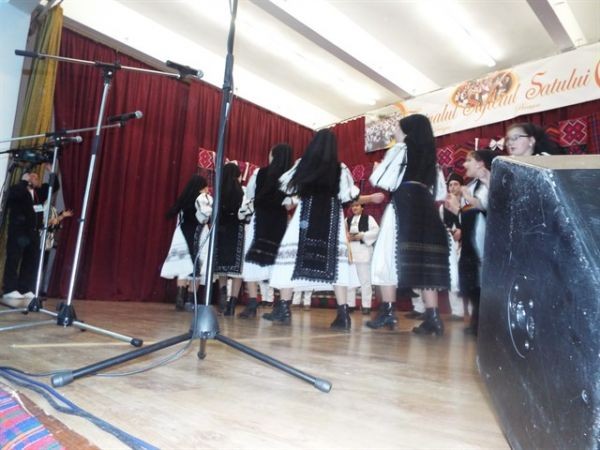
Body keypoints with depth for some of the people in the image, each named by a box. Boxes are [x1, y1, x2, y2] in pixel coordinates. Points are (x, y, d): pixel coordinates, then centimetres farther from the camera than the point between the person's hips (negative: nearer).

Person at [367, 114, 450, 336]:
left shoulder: (401, 149, 5)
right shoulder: (429, 156, 23)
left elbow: (380, 179, -2)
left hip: (403, 206, -6)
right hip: (425, 209, 6)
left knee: (390, 255, -3)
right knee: (425, 260, 2)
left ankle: (388, 311, -7)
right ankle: (432, 316, -4)